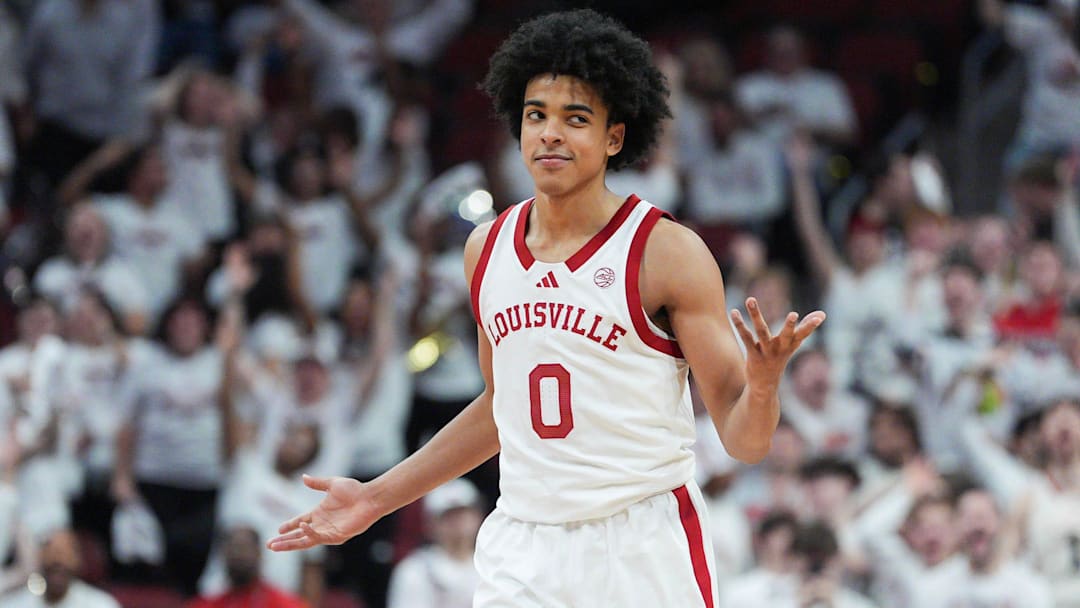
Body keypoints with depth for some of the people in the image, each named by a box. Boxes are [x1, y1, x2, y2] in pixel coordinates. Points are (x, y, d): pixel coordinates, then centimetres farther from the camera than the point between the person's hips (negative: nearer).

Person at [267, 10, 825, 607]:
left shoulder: (668, 253, -8)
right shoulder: (487, 249, 8)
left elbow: (743, 439, -8)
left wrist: (763, 384, -30)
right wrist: (377, 498, 21)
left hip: (642, 554, -4)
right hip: (521, 554, 4)